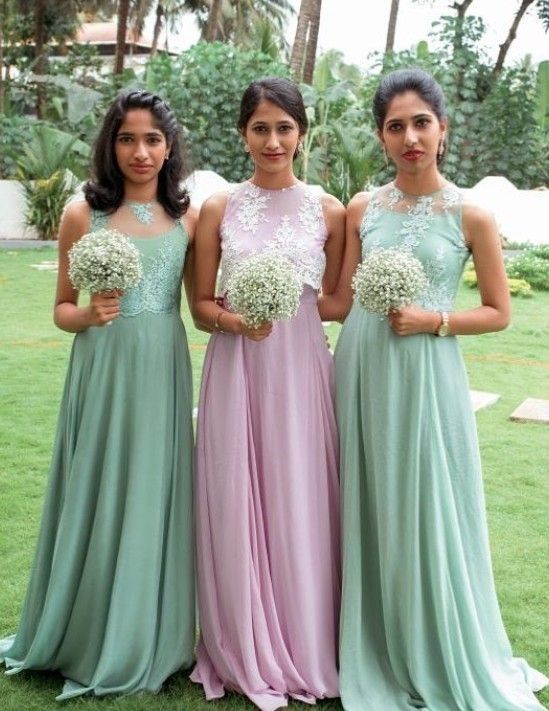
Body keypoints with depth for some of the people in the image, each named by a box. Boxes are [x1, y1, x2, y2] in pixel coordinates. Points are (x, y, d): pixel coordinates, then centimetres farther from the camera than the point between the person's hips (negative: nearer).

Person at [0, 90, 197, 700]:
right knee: (100, 495, 5)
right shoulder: (83, 214, -1)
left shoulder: (187, 217, 6)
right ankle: (86, 639, 26)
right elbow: (61, 310, 4)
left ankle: (148, 639, 26)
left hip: (164, 370, 2)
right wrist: (90, 315, -16)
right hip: (103, 370, -2)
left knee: (155, 496, 8)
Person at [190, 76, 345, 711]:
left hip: (300, 368, 0)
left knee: (298, 505, 4)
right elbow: (201, 306, 5)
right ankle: (243, 652, 23)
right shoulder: (218, 210, 4)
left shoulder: (329, 211, 3)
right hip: (235, 369, 1)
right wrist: (236, 320, -13)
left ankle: (303, 648, 23)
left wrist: (291, 305, -8)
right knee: (234, 506, 4)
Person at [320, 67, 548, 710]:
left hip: (426, 377, -3)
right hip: (362, 373, 3)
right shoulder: (361, 210, 5)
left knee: (427, 515, 4)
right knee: (367, 512, 10)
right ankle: (370, 658, 28)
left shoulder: (471, 216, -3)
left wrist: (434, 320, -12)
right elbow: (342, 304, 8)